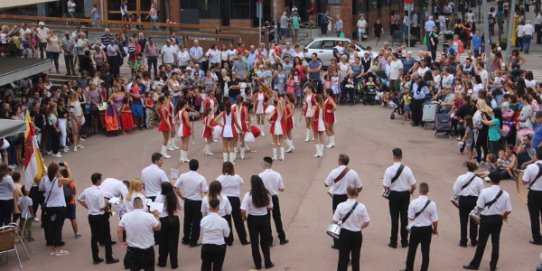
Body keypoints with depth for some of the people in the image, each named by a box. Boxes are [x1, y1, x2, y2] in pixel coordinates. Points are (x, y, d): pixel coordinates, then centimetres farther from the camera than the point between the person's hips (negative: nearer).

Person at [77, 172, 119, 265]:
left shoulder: (86, 190, -1)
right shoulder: (99, 192, -22)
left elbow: (79, 199, 15)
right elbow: (102, 208, -22)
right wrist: (106, 204, -2)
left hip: (91, 216, 7)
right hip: (100, 217, -6)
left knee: (94, 237, 12)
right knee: (106, 237, 5)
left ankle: (95, 258, 17)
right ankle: (109, 258, 9)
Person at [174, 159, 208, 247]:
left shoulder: (183, 176, -6)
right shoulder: (201, 178, -17)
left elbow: (176, 187, -2)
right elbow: (205, 191, -19)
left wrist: (182, 196, 7)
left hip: (187, 201, 4)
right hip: (197, 202, -4)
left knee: (187, 220, 19)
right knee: (196, 222, 7)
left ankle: (186, 239, 28)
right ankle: (193, 242, 12)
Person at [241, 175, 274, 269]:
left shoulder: (248, 195, -18)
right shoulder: (266, 194, -9)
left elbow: (243, 211, -22)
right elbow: (270, 207, 1)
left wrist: (245, 217, -3)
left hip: (253, 219, -2)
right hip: (264, 219, 2)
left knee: (254, 242, 12)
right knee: (265, 241, 18)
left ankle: (258, 264, 19)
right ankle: (267, 263, 21)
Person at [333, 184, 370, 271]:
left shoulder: (341, 206, -13)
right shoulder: (361, 207, -11)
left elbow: (335, 221, -11)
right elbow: (366, 223, -7)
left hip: (345, 234, -1)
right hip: (357, 235, 1)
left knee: (343, 258, 7)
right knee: (355, 259, 12)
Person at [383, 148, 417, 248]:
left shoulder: (389, 170, -16)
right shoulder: (407, 169, -9)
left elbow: (386, 186, -15)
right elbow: (414, 186, -5)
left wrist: (387, 194, 6)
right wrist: (410, 191, 16)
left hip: (394, 195, -2)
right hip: (405, 194, 2)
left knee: (394, 218, 7)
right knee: (404, 217, 12)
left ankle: (393, 242, 12)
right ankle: (404, 241, 18)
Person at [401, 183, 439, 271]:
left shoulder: (413, 202, -17)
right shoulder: (432, 204, -13)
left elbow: (411, 217, -11)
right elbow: (435, 220, -8)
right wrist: (435, 229, 10)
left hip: (416, 229, -1)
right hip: (427, 229, 1)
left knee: (412, 249, 14)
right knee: (425, 250, 11)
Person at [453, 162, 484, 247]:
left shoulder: (460, 178, -10)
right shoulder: (479, 180, -10)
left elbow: (455, 191, -6)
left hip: (463, 200, 0)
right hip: (474, 200, 0)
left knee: (463, 221, 9)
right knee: (474, 221, 14)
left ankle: (463, 241, 13)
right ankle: (473, 240, 22)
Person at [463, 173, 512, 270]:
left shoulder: (485, 191, -15)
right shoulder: (505, 194, -7)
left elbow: (479, 207, -14)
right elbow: (508, 210, -5)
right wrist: (504, 215, 17)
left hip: (486, 219, -3)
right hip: (498, 219, 3)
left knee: (482, 242, 6)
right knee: (495, 242, 13)